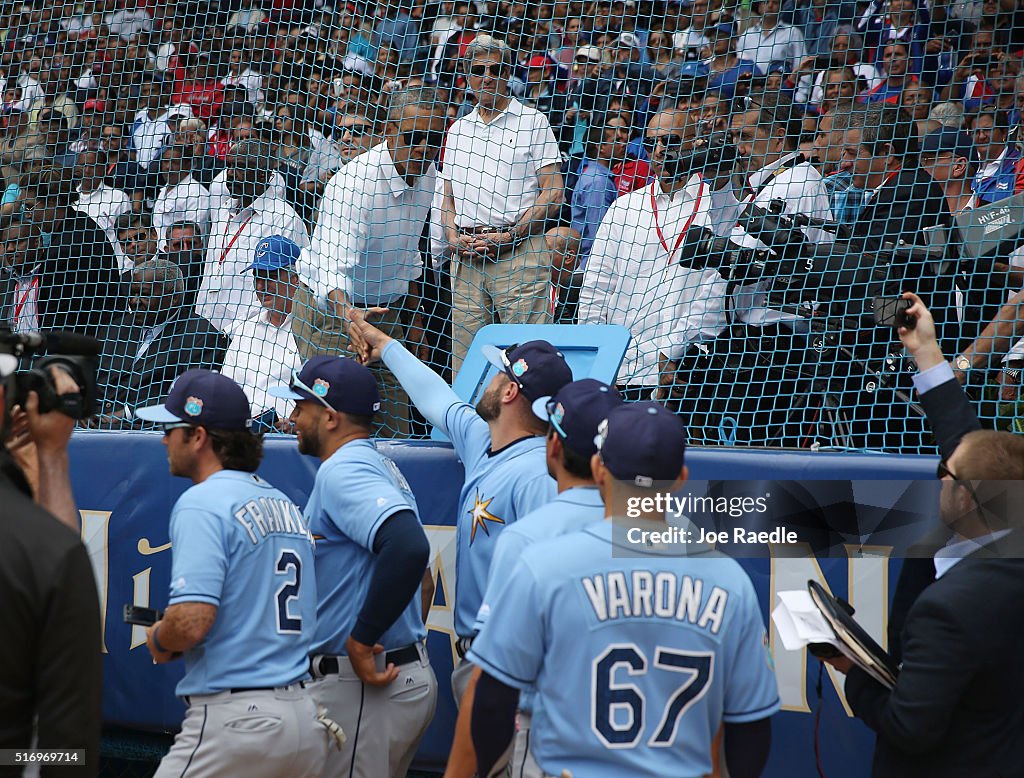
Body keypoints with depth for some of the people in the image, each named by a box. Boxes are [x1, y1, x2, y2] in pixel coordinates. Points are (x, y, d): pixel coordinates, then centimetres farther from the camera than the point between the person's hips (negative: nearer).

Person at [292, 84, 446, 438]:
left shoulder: (426, 174, 0)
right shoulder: (353, 182, -25)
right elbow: (334, 266, -37)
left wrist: (412, 316, 20)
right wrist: (347, 315, -56)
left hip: (386, 312, 7)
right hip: (332, 307, -7)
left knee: (395, 426, 3)